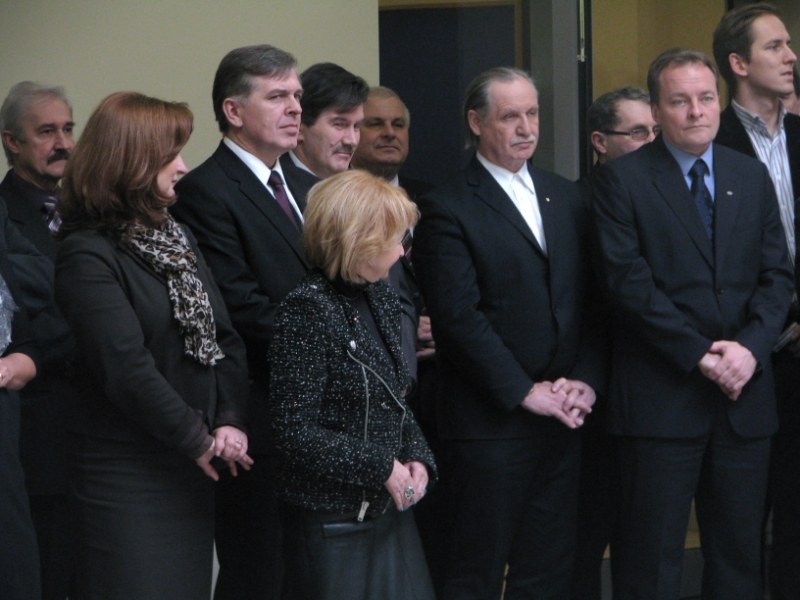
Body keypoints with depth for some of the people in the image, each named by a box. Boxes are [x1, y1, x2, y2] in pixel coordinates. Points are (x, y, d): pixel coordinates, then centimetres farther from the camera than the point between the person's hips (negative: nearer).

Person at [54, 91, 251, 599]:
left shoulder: (175, 238, 14)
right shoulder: (88, 256, -12)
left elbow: (225, 338, 9)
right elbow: (126, 367, -20)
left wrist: (231, 421, -6)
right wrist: (197, 439, -13)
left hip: (194, 473, 8)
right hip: (130, 477, -8)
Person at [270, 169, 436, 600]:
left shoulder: (381, 298, 9)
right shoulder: (308, 310, -16)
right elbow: (295, 431, -20)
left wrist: (417, 458, 0)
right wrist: (382, 469, -17)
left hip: (391, 511, 8)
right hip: (331, 520, -8)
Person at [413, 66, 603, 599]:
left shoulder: (568, 199, 14)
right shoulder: (448, 210, -5)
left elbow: (590, 301, 11)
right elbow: (460, 317, -12)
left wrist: (585, 380, -3)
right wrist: (525, 392, -13)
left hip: (562, 416, 6)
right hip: (491, 422, -6)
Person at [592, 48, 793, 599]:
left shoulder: (752, 176, 12)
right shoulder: (624, 179, -2)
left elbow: (777, 275, 7)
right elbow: (630, 283, -10)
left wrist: (751, 347, -10)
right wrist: (699, 354, -15)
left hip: (745, 393, 4)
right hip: (661, 397, -4)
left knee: (741, 550, 9)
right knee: (651, 554, 1)